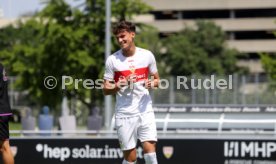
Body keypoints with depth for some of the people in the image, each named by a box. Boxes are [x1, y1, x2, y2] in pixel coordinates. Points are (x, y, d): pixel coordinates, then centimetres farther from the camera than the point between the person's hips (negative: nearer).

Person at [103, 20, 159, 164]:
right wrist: (120, 85, -16)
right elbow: (106, 90, 3)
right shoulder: (112, 60, -1)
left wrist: (152, 83, -10)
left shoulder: (147, 55, 3)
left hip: (145, 110, 1)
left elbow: (156, 80, 14)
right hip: (124, 114, -1)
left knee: (150, 150, -12)